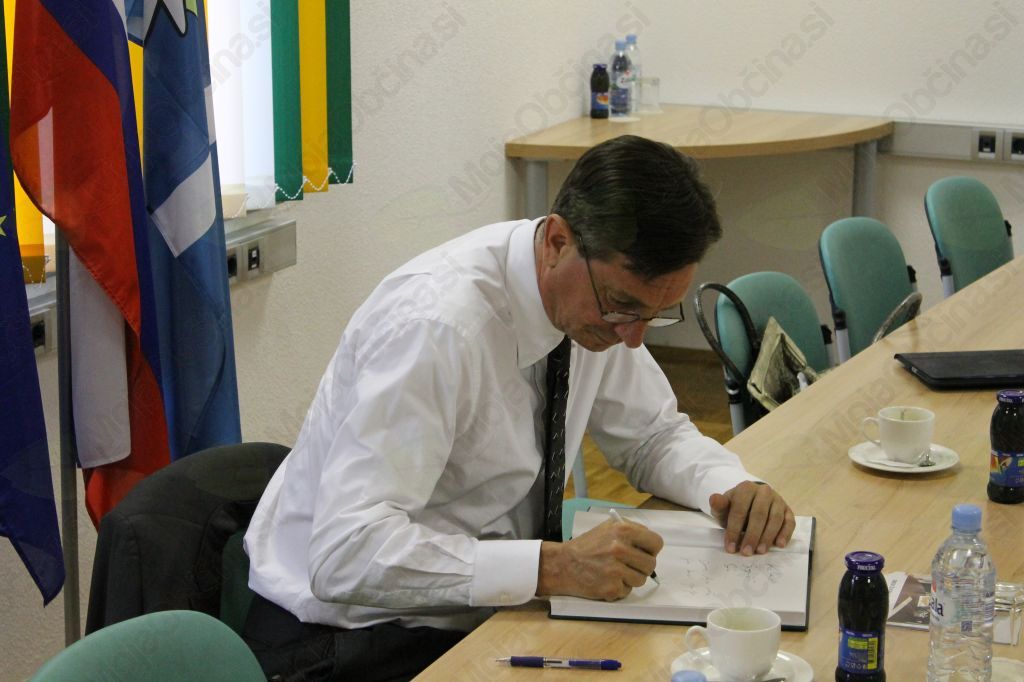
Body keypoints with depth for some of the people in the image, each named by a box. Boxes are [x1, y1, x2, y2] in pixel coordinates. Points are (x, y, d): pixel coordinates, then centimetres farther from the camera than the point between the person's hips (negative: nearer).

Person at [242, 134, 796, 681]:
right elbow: (345, 555, -33)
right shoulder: (436, 325, -28)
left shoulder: (604, 295, -6)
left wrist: (733, 489, -10)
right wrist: (554, 567, -37)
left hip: (480, 610, 8)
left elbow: (654, 436, 11)